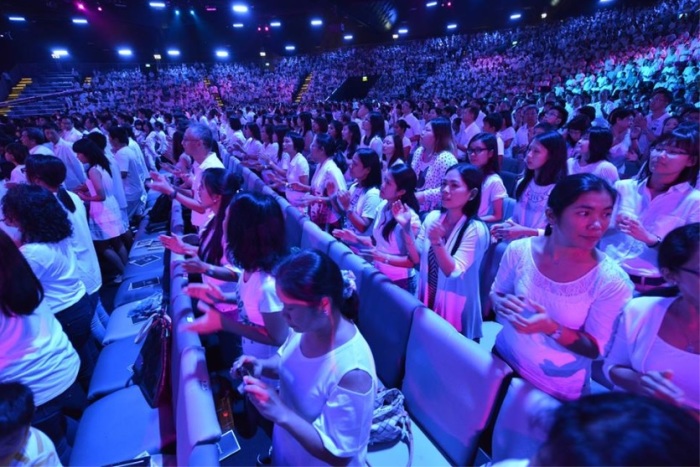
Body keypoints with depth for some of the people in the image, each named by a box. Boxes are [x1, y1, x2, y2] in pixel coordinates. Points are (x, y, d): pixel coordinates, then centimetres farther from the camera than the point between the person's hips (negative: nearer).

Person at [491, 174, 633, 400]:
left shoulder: (611, 281, -21)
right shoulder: (519, 250, -16)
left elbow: (595, 349, -14)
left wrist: (551, 328, -32)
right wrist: (503, 305, -23)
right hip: (504, 360, 2)